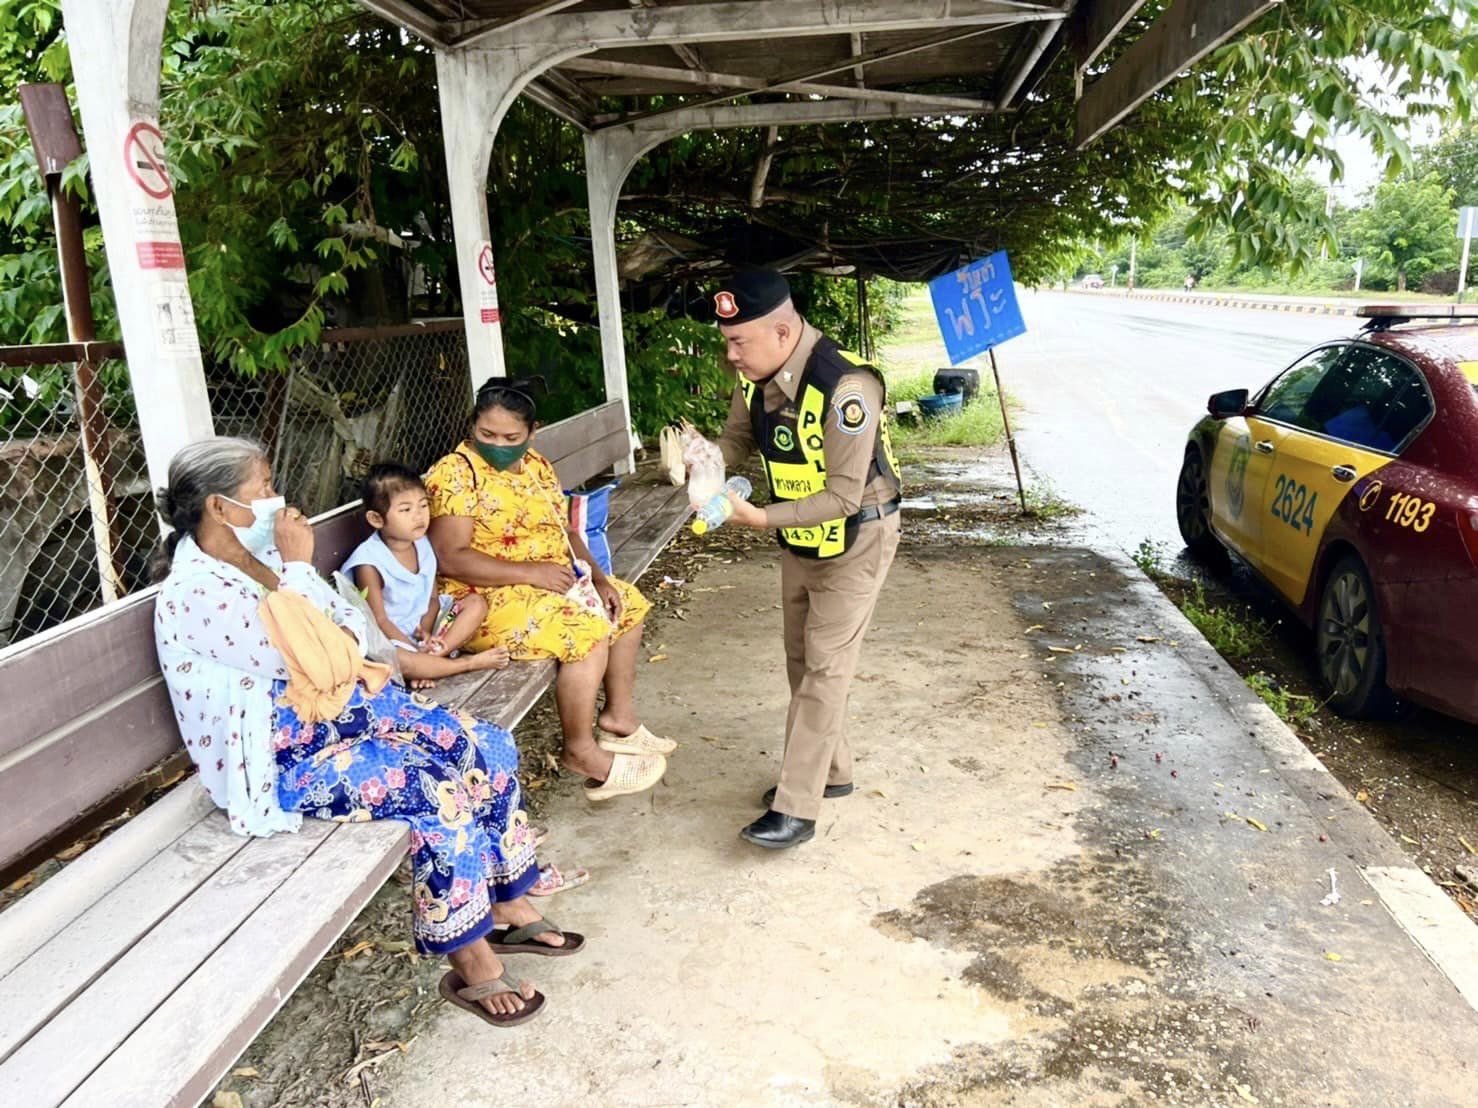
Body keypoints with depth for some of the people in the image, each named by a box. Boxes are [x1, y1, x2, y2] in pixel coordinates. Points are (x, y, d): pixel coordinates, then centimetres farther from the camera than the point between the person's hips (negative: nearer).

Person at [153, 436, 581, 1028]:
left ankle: (508, 904, 8)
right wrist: (298, 567, -20)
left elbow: (347, 614, 13)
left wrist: (344, 642, -9)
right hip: (288, 755, -8)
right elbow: (292, 660, -25)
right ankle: (471, 964, -9)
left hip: (346, 702, 9)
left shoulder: (262, 554, 8)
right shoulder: (192, 594, -19)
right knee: (436, 789, -26)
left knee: (488, 747, -6)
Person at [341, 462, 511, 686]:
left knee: (476, 602, -3)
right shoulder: (369, 562, -20)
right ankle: (469, 663, -19)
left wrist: (426, 630, -13)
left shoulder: (422, 545, 0)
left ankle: (431, 659, -21)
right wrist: (417, 649, -22)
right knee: (394, 658, -39)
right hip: (389, 638, -7)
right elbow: (378, 620, -17)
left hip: (422, 627, 7)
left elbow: (433, 598, 6)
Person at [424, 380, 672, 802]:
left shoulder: (535, 465, 10)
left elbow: (564, 530, 14)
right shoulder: (456, 473, -16)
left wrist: (596, 577, -3)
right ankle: (581, 752, -13)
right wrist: (529, 571, -26)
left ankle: (619, 718, 19)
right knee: (587, 632, -27)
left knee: (627, 604, 13)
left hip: (552, 582, 10)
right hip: (487, 601, -10)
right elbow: (451, 559, -24)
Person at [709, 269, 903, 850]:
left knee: (825, 667, -4)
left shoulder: (846, 387, -32)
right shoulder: (756, 376, -9)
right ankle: (830, 770, 34)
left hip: (853, 539, -8)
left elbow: (844, 497, -31)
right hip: (800, 539, 8)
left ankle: (796, 808, 4)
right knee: (802, 660, 16)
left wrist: (760, 518, -37)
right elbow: (738, 438, 5)